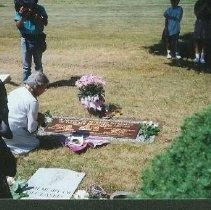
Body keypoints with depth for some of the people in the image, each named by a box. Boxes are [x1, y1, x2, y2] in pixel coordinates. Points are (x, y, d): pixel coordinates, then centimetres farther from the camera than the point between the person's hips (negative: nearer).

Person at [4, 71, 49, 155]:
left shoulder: (18, 90, 4)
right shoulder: (32, 101, -18)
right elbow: (31, 128, -13)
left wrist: (37, 115, 12)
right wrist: (39, 120, 7)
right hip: (12, 135, -8)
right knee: (35, 142, 10)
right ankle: (8, 147, -4)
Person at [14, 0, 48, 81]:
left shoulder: (40, 9, -4)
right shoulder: (20, 10, -2)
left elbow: (45, 23, -12)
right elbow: (18, 26, -5)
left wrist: (35, 14, -23)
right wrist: (22, 16, -21)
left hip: (38, 39, 0)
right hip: (25, 40, 0)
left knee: (38, 63, 11)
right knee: (26, 64, 1)